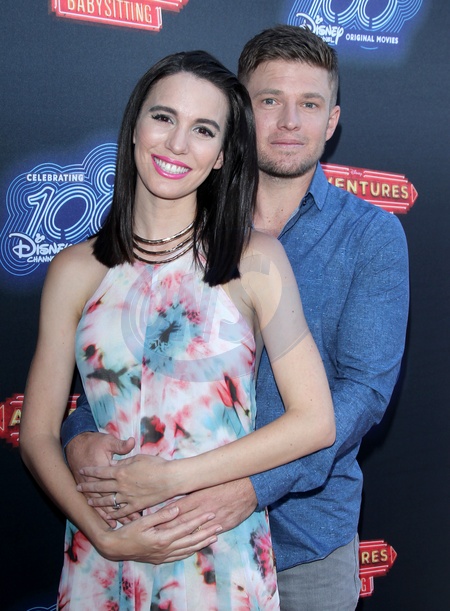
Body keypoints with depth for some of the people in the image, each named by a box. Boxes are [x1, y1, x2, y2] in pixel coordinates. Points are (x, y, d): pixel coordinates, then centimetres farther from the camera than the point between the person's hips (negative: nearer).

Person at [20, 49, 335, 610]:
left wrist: (173, 478, -13)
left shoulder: (256, 260, -7)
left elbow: (314, 422, -9)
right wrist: (103, 536, -13)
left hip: (223, 561, -1)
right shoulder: (75, 270, -2)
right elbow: (38, 433, 0)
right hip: (103, 562, 2)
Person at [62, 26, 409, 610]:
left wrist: (257, 483, -28)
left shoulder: (372, 234, -7)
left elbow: (365, 386, -15)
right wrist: (82, 433, -22)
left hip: (308, 529, -1)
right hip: (184, 522, 2)